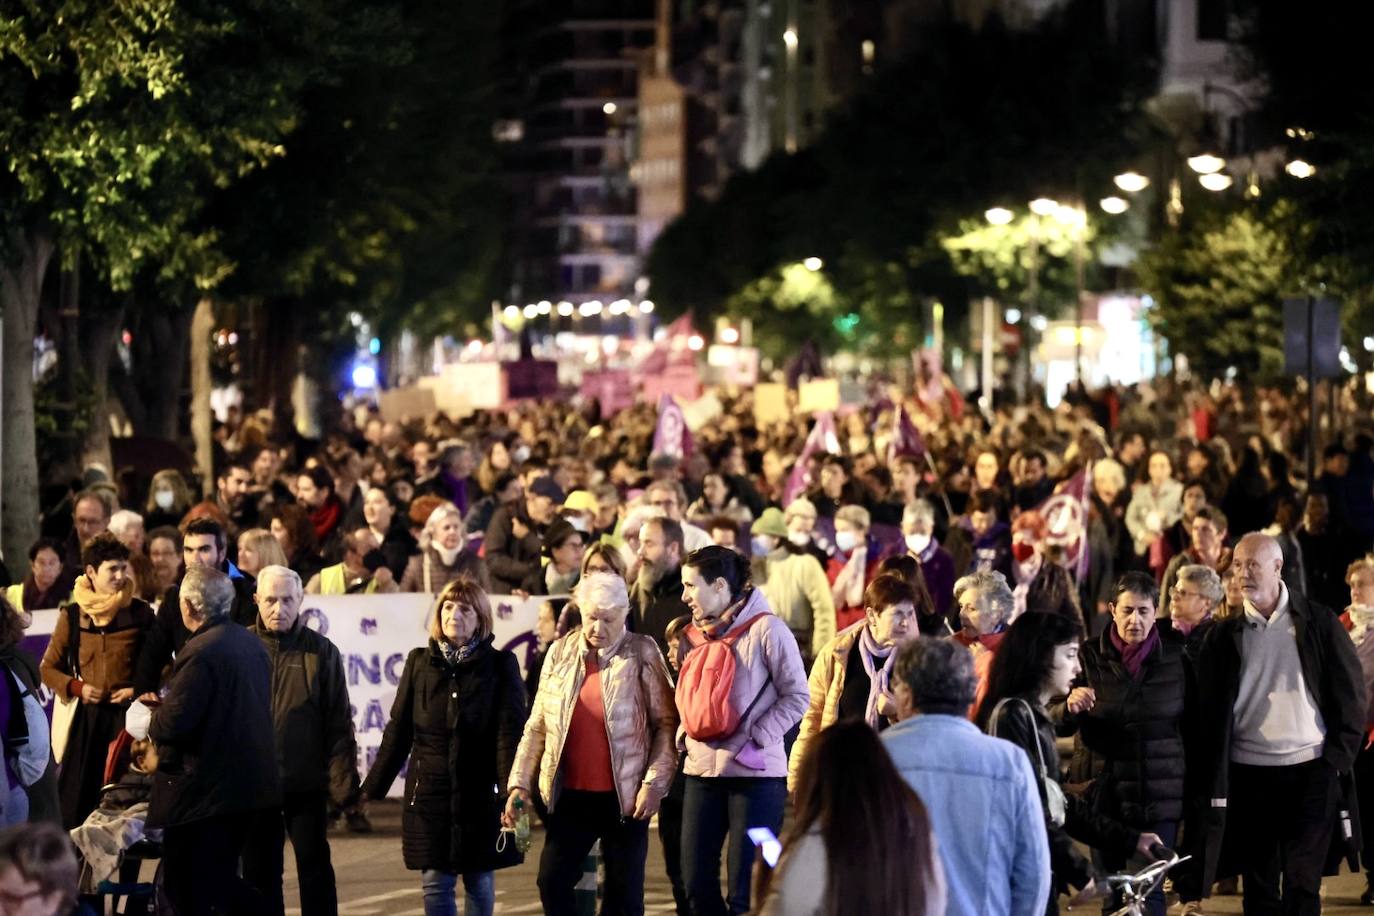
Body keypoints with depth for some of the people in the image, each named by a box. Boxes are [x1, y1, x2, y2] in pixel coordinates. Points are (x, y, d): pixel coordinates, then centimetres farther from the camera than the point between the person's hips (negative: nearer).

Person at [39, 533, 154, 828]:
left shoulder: (140, 613, 2)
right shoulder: (72, 616, 4)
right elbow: (48, 668, 11)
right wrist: (77, 687, -6)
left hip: (128, 715, -1)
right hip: (87, 717, 1)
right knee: (79, 797, -1)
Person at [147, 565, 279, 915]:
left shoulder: (200, 653, -20)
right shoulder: (251, 643, 9)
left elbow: (173, 721, -25)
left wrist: (151, 721, -1)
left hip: (203, 791, -9)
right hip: (249, 782, 9)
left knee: (185, 887, 1)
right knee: (218, 879, 19)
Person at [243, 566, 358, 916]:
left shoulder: (320, 651, -1)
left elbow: (338, 722, -1)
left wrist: (343, 778, -8)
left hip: (306, 782, -1)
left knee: (315, 867, 4)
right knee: (259, 871, 10)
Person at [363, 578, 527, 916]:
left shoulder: (500, 665, -1)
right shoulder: (420, 662, 6)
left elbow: (510, 734, -7)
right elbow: (398, 732, 8)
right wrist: (371, 789, 5)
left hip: (481, 796, -2)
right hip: (429, 795, 2)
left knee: (480, 883, 7)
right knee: (435, 885, 0)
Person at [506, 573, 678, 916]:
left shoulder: (642, 653, -3)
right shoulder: (560, 653, 6)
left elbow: (666, 723, -4)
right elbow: (537, 726, 9)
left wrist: (654, 783, -12)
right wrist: (520, 783, 3)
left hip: (625, 797, -3)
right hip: (570, 796, 3)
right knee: (552, 881, -2)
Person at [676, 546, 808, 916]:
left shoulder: (765, 629, -9)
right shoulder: (697, 634, 12)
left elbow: (797, 697, -9)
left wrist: (754, 740, -16)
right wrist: (686, 733, 3)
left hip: (756, 772, -7)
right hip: (702, 769, 7)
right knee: (696, 882, 7)